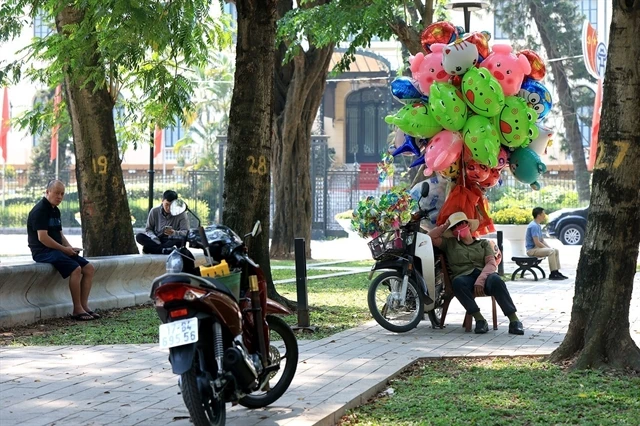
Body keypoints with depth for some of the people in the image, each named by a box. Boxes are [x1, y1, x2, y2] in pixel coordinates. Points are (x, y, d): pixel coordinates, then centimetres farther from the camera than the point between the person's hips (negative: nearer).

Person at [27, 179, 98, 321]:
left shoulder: (55, 210, 18)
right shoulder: (40, 210, -13)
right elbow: (42, 237, -21)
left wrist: (70, 248, 4)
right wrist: (64, 249, -15)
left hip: (57, 250, 10)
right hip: (43, 251, -10)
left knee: (89, 268, -3)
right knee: (75, 269, -28)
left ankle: (84, 306, -4)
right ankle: (77, 310, -21)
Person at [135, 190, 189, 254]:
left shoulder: (181, 214, -5)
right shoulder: (154, 211, 1)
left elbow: (186, 233, -12)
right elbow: (148, 229, 4)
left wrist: (174, 233, -33)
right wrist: (155, 239, -18)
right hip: (156, 241, 2)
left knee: (181, 240, -36)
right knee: (139, 237, -25)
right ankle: (165, 250, -36)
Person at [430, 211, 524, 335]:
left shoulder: (483, 243, 23)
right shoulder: (450, 244, 27)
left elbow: (492, 264, 6)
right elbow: (432, 237, 14)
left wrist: (480, 281, -12)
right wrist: (445, 225, 21)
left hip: (484, 275, 0)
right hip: (464, 276, 0)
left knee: (496, 280, -36)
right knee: (458, 282, -38)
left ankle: (514, 320, -38)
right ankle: (479, 319, -36)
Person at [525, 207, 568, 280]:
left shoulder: (538, 226, 14)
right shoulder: (534, 226, -19)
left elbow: (542, 240, 20)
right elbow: (537, 242, -24)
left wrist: (549, 247, 5)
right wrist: (548, 248, -14)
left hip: (537, 248, 11)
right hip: (532, 250, -11)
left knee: (556, 250, 9)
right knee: (551, 251, -27)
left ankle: (556, 272, 8)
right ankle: (553, 274, -24)